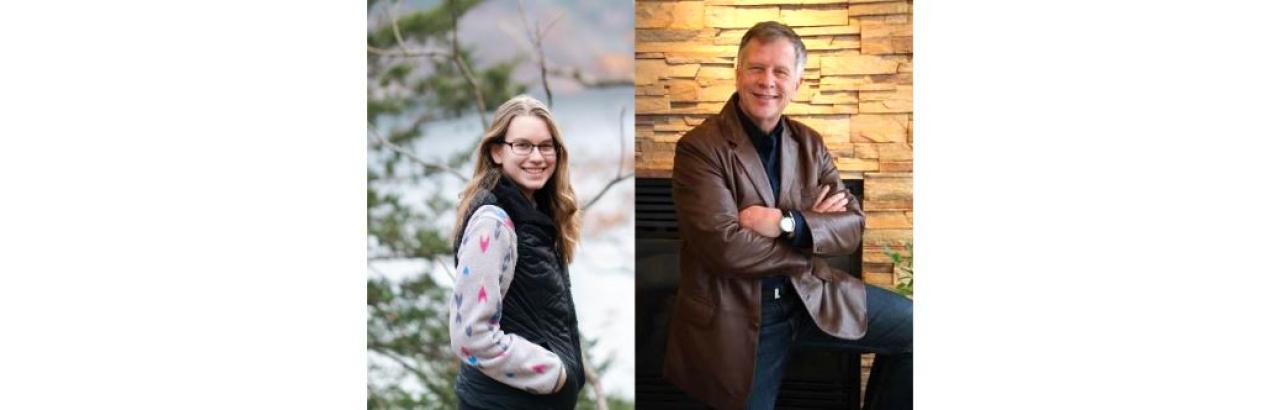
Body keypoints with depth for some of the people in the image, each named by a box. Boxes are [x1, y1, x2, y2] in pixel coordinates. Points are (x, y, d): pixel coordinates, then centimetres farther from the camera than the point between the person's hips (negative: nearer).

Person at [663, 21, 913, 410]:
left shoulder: (809, 144, 5)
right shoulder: (699, 148, -14)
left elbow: (852, 224, -1)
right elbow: (725, 248, -23)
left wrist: (788, 223, -20)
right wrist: (811, 223, -13)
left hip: (811, 294, 5)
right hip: (734, 313, -5)